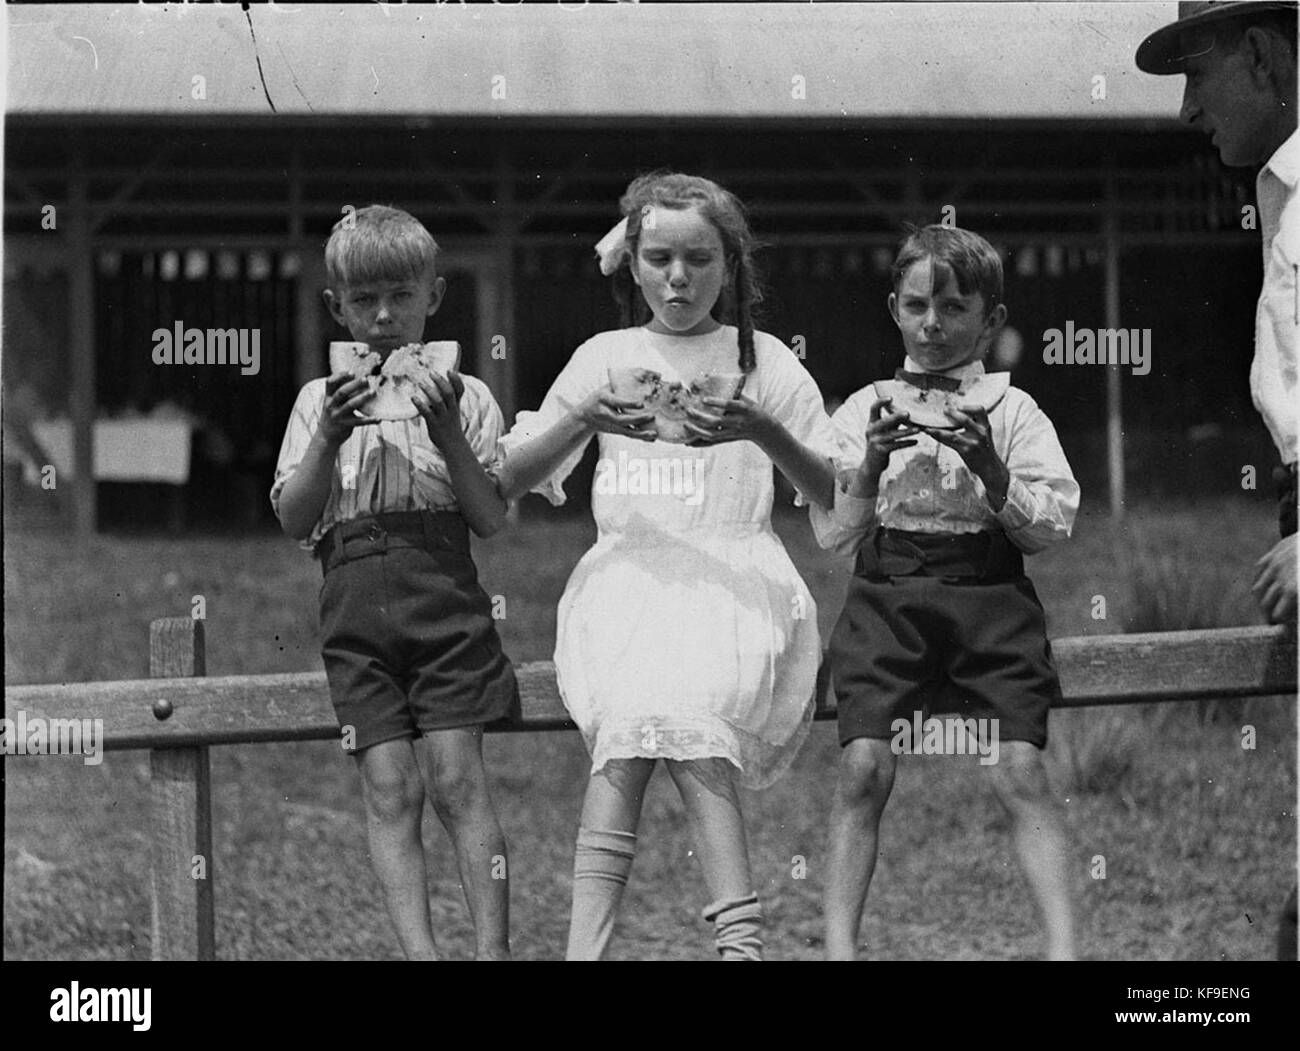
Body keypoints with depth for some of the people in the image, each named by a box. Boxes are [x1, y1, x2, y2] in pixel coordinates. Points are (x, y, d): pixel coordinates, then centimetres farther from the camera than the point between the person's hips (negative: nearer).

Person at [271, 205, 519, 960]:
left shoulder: (462, 395, 7)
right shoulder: (320, 400, 13)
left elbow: (491, 520, 0)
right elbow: (294, 520, 4)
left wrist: (449, 436, -12)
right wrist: (329, 438, -10)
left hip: (444, 595, -2)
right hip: (356, 607, 2)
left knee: (457, 776, -8)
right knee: (389, 787, -6)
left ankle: (493, 947, -7)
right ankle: (419, 952, -10)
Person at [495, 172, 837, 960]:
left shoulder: (761, 359, 11)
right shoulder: (605, 358, 15)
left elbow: (836, 494, 3)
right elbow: (511, 480, 10)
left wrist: (764, 431, -15)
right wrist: (584, 420, -8)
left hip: (733, 577, -1)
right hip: (629, 571, 1)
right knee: (629, 719, -29)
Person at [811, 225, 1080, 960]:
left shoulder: (1011, 411, 6)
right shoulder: (865, 410, 10)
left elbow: (1054, 526, -1)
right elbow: (831, 535, 7)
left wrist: (990, 470, -15)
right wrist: (870, 471, -10)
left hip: (991, 599, -1)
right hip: (888, 596, 1)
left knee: (1021, 771, -12)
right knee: (864, 770, -12)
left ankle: (1065, 945, -13)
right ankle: (839, 944, -9)